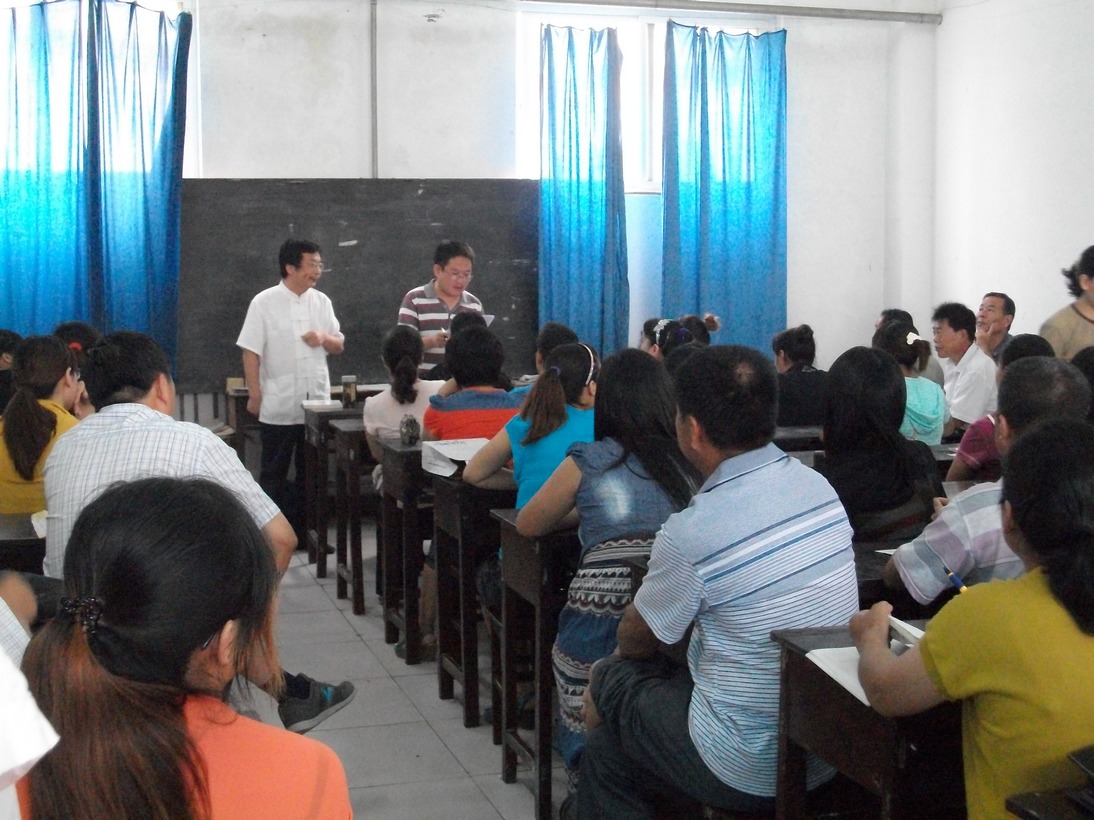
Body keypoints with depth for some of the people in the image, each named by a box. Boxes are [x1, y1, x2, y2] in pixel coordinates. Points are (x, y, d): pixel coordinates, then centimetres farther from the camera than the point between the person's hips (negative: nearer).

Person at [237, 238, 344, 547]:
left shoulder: (322, 301, 6)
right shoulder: (264, 303, -8)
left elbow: (339, 345, 12)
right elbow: (251, 351, -7)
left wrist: (324, 338, -10)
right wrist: (254, 395, -10)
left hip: (316, 404, 5)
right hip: (279, 407, -4)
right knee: (273, 473, 5)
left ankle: (301, 531, 22)